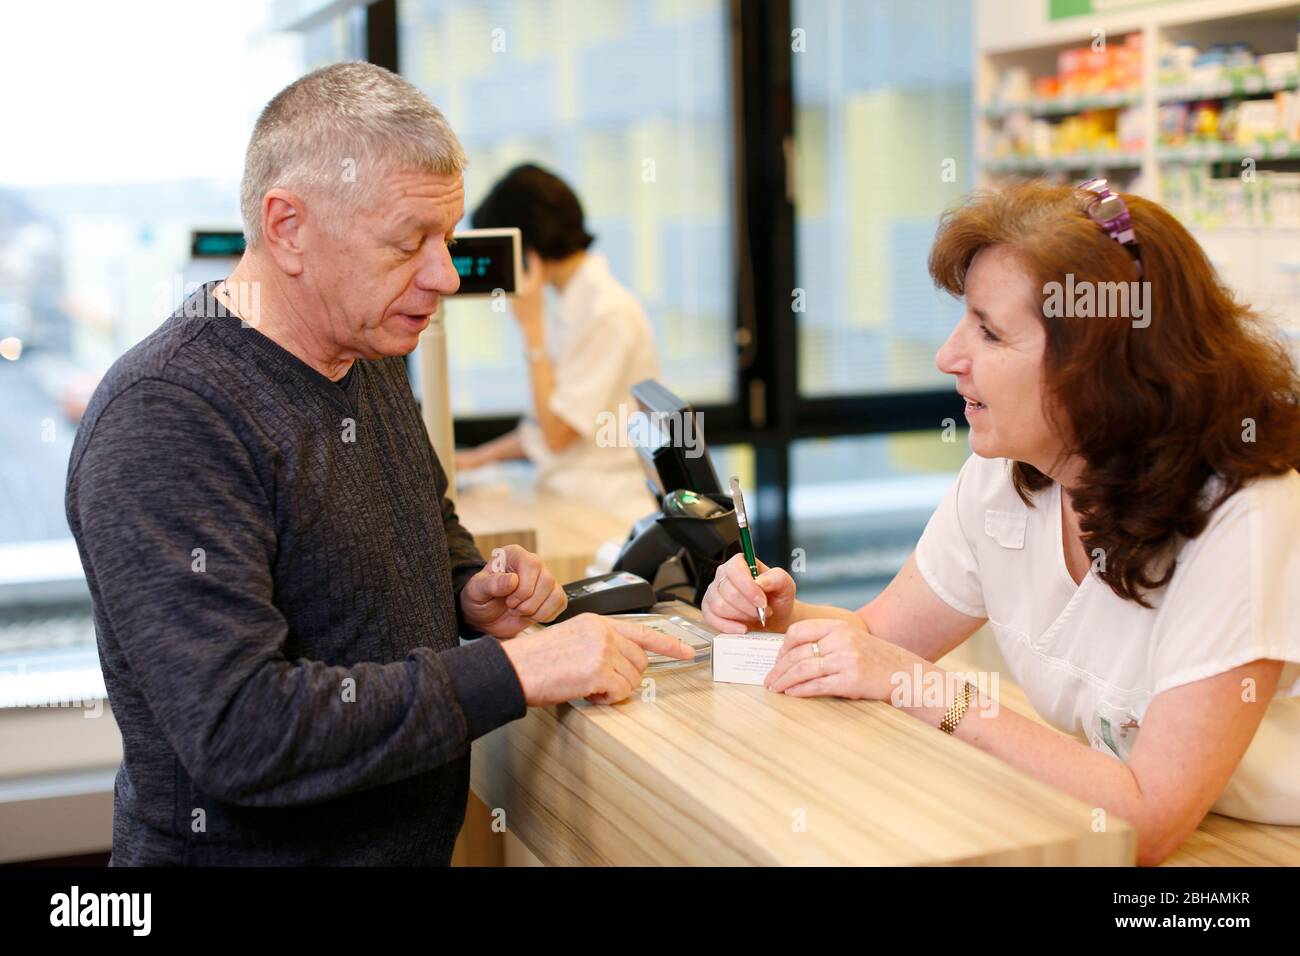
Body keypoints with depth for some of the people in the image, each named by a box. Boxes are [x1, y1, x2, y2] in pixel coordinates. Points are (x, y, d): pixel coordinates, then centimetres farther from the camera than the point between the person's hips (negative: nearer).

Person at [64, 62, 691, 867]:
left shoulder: (373, 357, 5)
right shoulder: (163, 418, -21)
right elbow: (239, 732, -27)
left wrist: (473, 595, 1)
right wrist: (512, 673, -25)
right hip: (250, 846, -7)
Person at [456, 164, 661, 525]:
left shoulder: (610, 312, -14)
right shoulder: (576, 304, 13)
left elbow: (558, 433, -15)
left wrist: (532, 325, -12)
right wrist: (481, 457, 14)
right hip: (571, 507, 8)